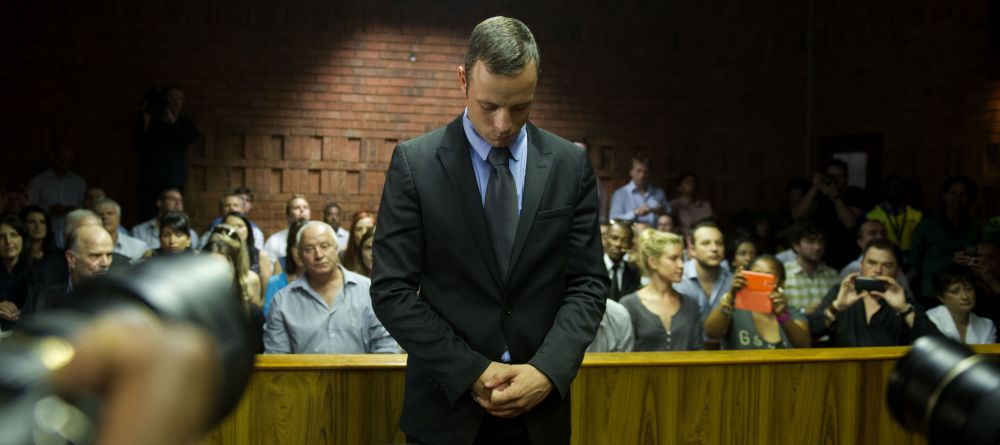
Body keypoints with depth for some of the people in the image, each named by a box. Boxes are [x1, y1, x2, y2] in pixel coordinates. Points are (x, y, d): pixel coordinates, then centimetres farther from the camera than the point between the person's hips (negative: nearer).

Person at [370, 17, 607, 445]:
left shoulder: (571, 165, -1)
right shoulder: (415, 163, -7)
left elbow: (587, 282, 0)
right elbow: (392, 290, -8)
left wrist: (549, 370, -14)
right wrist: (471, 371, -14)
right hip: (446, 404, -1)